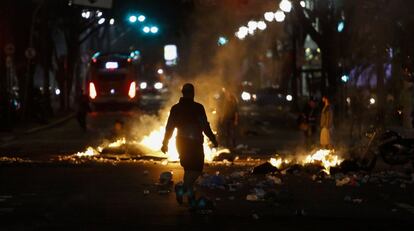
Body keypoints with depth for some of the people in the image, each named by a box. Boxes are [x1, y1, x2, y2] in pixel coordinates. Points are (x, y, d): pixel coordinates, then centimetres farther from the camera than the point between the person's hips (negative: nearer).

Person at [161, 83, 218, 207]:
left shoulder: (175, 109, 4)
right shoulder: (198, 108, -9)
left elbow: (169, 127, 6)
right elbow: (205, 126, -11)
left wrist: (165, 143, 13)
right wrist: (213, 139, -3)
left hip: (181, 142, 5)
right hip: (195, 142, -5)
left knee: (188, 168, 17)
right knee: (197, 169, -1)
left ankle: (190, 195, 17)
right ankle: (184, 188, -23)